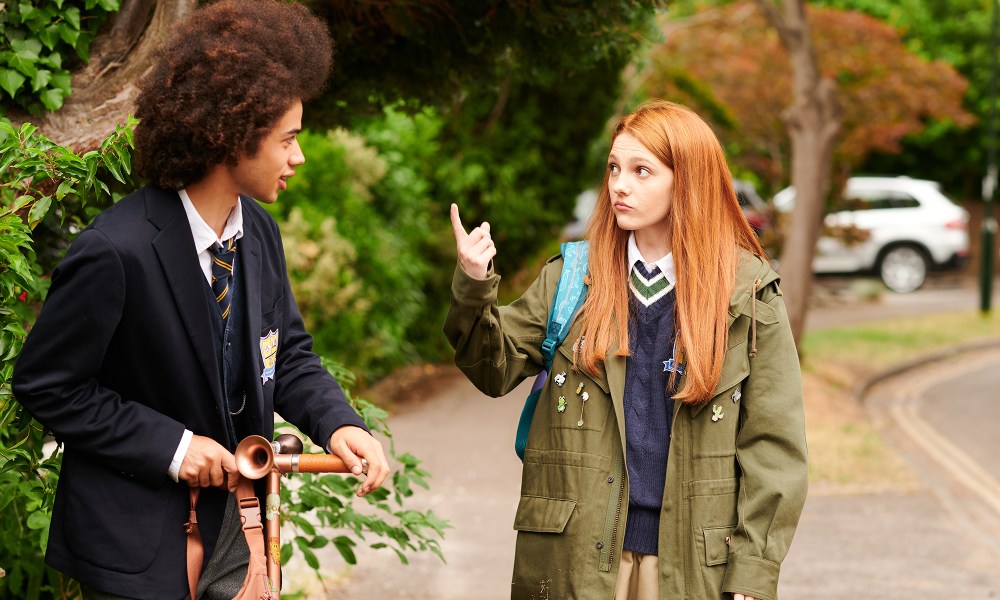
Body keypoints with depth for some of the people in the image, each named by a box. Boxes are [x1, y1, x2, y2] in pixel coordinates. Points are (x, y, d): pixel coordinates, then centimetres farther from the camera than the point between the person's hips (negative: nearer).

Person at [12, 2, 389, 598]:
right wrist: (170, 447, -19)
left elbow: (288, 353, 9)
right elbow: (46, 386, -15)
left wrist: (337, 423, -11)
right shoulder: (117, 253, -23)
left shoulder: (259, 232, -1)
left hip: (235, 521, 7)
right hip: (141, 545, -7)